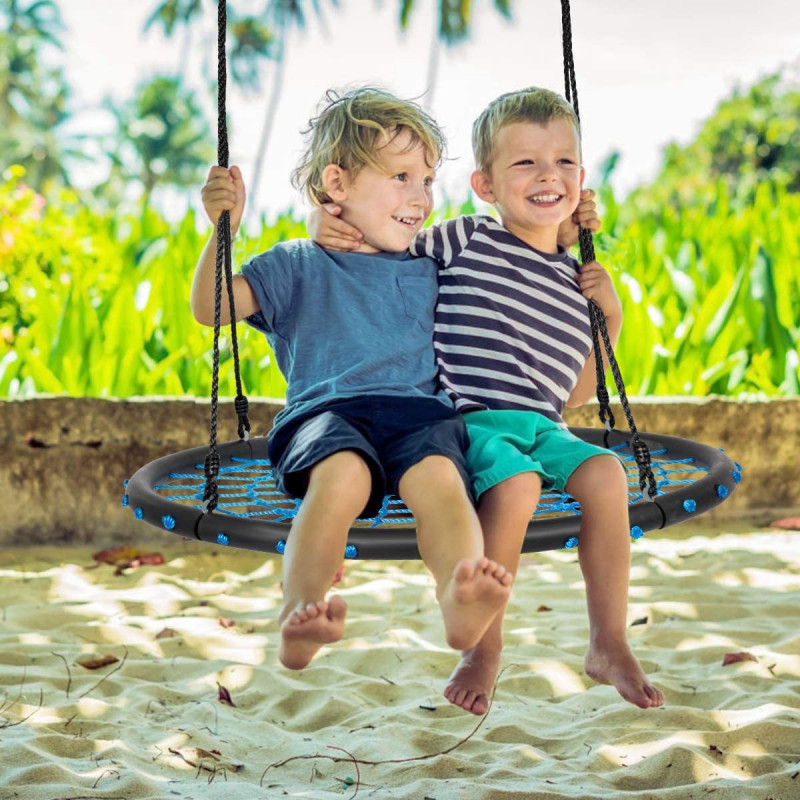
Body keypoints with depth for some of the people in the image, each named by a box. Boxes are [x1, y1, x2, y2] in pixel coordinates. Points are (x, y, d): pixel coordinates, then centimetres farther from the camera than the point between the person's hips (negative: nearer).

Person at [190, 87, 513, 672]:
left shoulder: (428, 275, 29)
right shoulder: (299, 265, 19)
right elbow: (210, 307, 10)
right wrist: (223, 229, -3)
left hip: (420, 413, 2)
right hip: (327, 411, -2)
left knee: (438, 476, -35)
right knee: (343, 474, -38)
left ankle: (460, 601, -61)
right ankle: (299, 612, -50)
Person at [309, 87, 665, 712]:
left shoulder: (576, 281, 18)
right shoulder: (462, 243, 5)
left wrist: (611, 319, 14)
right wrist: (327, 226, -4)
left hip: (542, 425, 5)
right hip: (466, 419, -4)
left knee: (604, 472, -26)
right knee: (517, 484, -35)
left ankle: (609, 645, -12)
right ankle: (484, 649, -16)